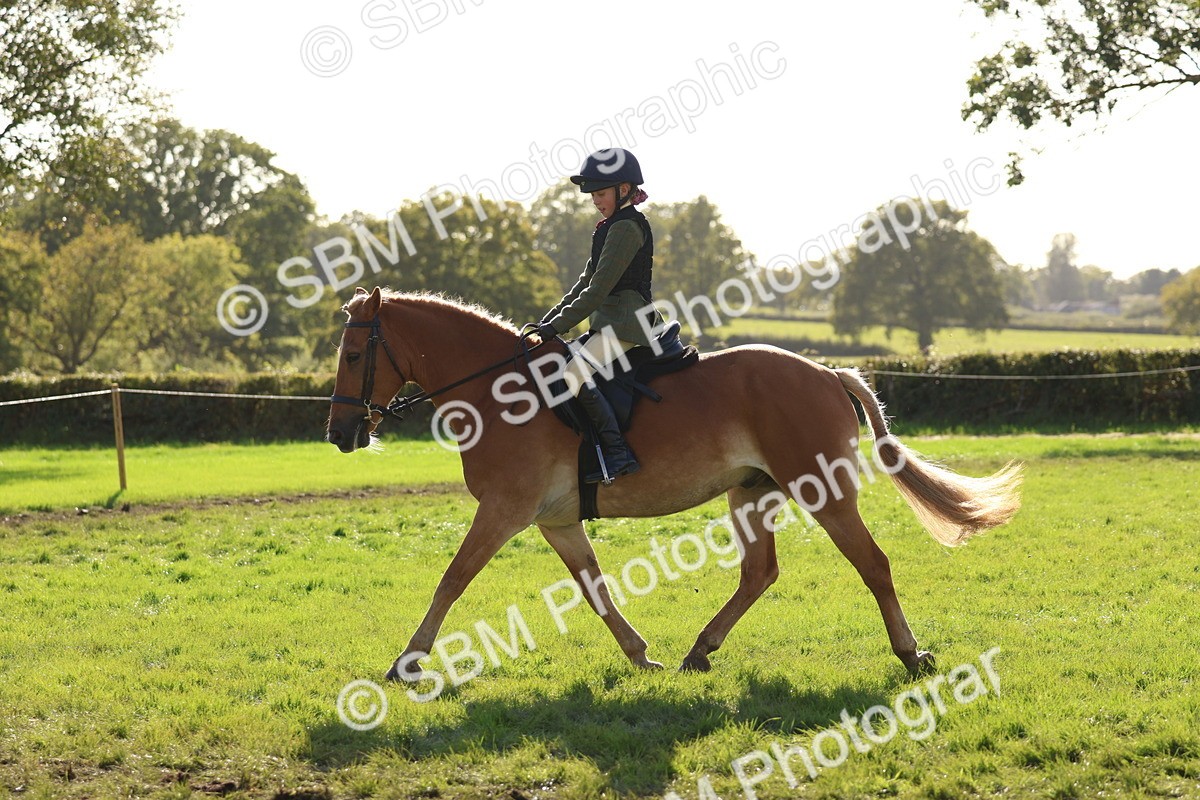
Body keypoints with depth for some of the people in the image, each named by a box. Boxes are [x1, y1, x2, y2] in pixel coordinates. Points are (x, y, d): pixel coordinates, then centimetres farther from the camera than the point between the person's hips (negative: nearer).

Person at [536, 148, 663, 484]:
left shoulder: (626, 227, -13)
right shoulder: (611, 227, 20)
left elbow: (599, 289, -18)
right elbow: (586, 282, 22)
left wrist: (558, 326, -16)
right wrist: (549, 319, 14)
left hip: (626, 323, -11)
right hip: (609, 323, 11)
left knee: (574, 373, -26)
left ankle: (618, 452, -28)